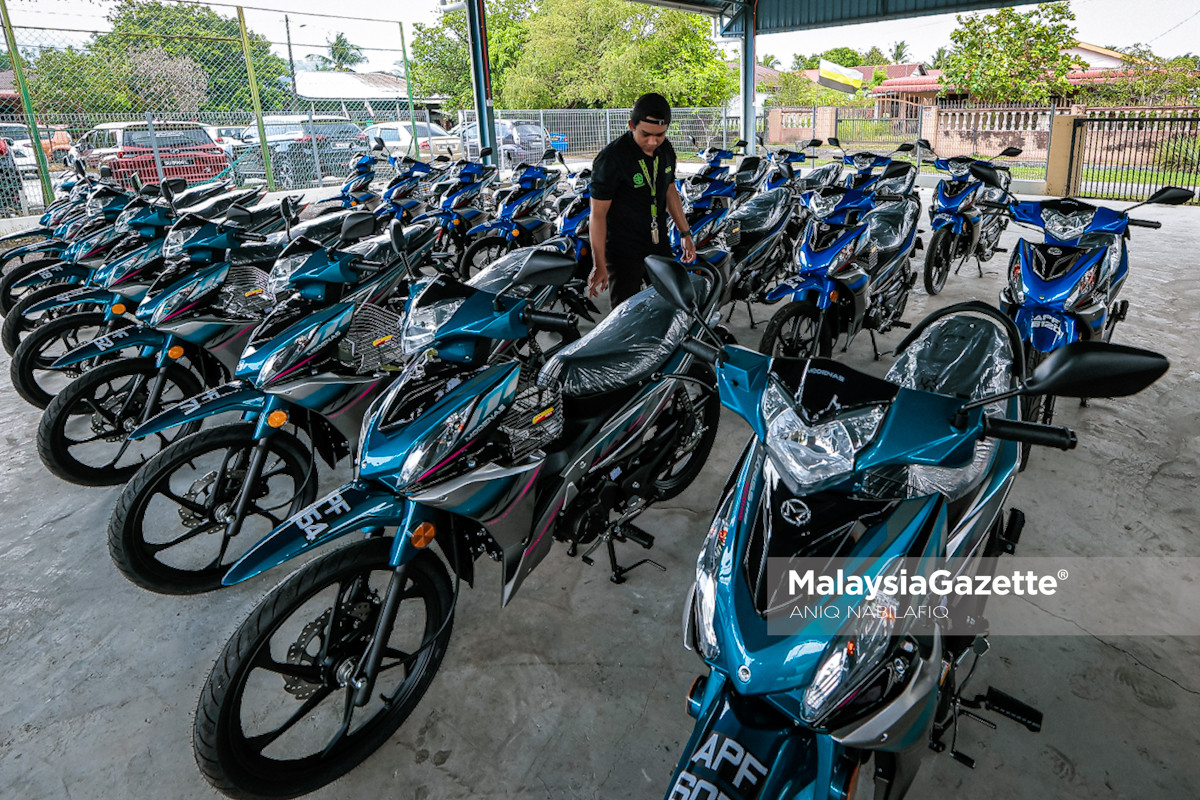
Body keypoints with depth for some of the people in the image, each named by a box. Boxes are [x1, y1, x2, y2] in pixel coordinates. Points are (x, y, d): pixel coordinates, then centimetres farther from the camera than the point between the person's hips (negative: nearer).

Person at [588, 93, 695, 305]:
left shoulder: (666, 150, 1)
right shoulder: (611, 159, -20)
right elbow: (598, 214, -17)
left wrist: (685, 233, 16)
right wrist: (600, 265, -17)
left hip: (660, 247, 7)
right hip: (624, 253, -6)